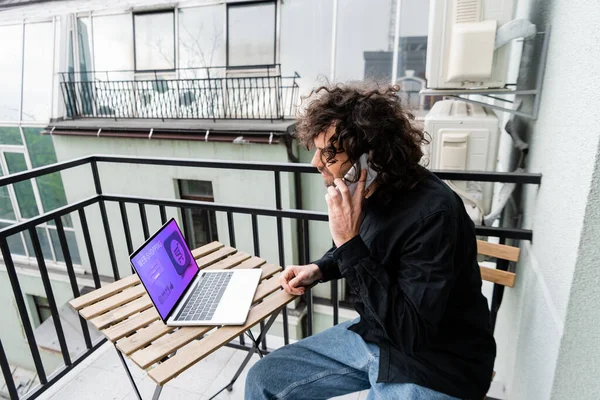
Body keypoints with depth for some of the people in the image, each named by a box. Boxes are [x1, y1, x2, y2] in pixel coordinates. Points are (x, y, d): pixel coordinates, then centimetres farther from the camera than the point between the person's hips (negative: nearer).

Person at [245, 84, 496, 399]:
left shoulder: (433, 214, -28)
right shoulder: (366, 192, -7)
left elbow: (411, 333, -28)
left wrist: (350, 242, -31)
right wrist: (319, 269, -2)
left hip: (433, 366, -6)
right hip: (373, 335, 7)